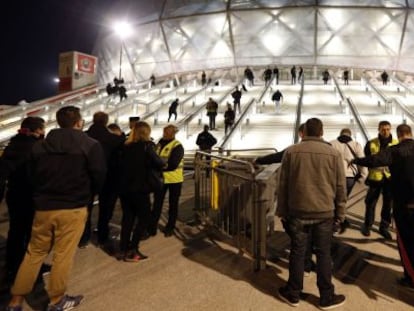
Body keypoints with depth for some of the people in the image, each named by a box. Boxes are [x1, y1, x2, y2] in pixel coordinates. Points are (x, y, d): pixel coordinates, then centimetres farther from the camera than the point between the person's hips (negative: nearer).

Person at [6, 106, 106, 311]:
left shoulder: (39, 146, 6)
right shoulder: (91, 145, -8)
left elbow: (32, 175, 11)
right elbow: (98, 177, -7)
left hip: (43, 207, 4)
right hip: (73, 208, -4)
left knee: (34, 252, 17)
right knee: (63, 254, 7)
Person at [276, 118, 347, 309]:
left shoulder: (291, 151, -3)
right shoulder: (333, 153, -3)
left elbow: (283, 184, 0)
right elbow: (340, 186, 1)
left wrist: (282, 211, 9)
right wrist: (340, 212, 11)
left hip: (297, 211, 0)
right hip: (324, 212, 0)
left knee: (297, 252, 10)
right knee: (323, 254, 11)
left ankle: (293, 294, 23)